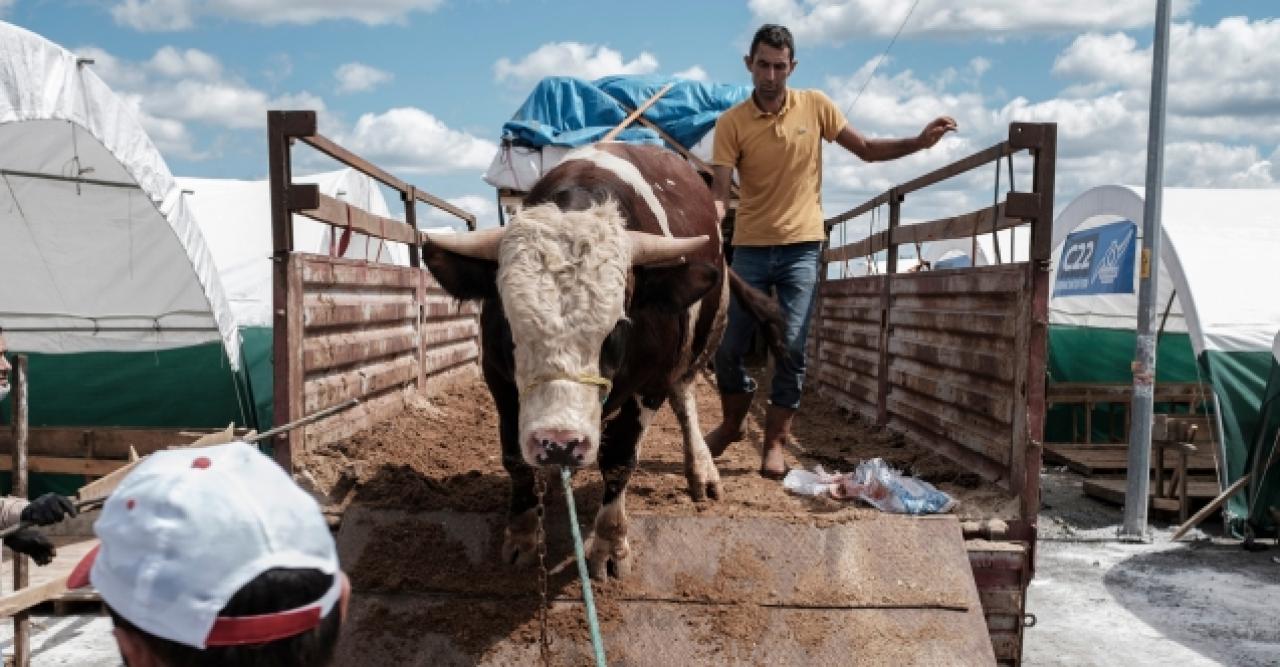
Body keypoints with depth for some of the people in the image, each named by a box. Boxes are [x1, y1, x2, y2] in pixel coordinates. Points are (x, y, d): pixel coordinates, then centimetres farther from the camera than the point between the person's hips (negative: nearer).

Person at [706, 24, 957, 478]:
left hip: (801, 247, 0)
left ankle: (774, 443, 9)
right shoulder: (731, 123, -5)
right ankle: (732, 423, 30)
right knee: (730, 346, 4)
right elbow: (720, 193, -11)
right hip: (751, 248, 0)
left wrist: (920, 142, -4)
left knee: (791, 348, -4)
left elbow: (867, 150, 9)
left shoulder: (815, 106, 1)